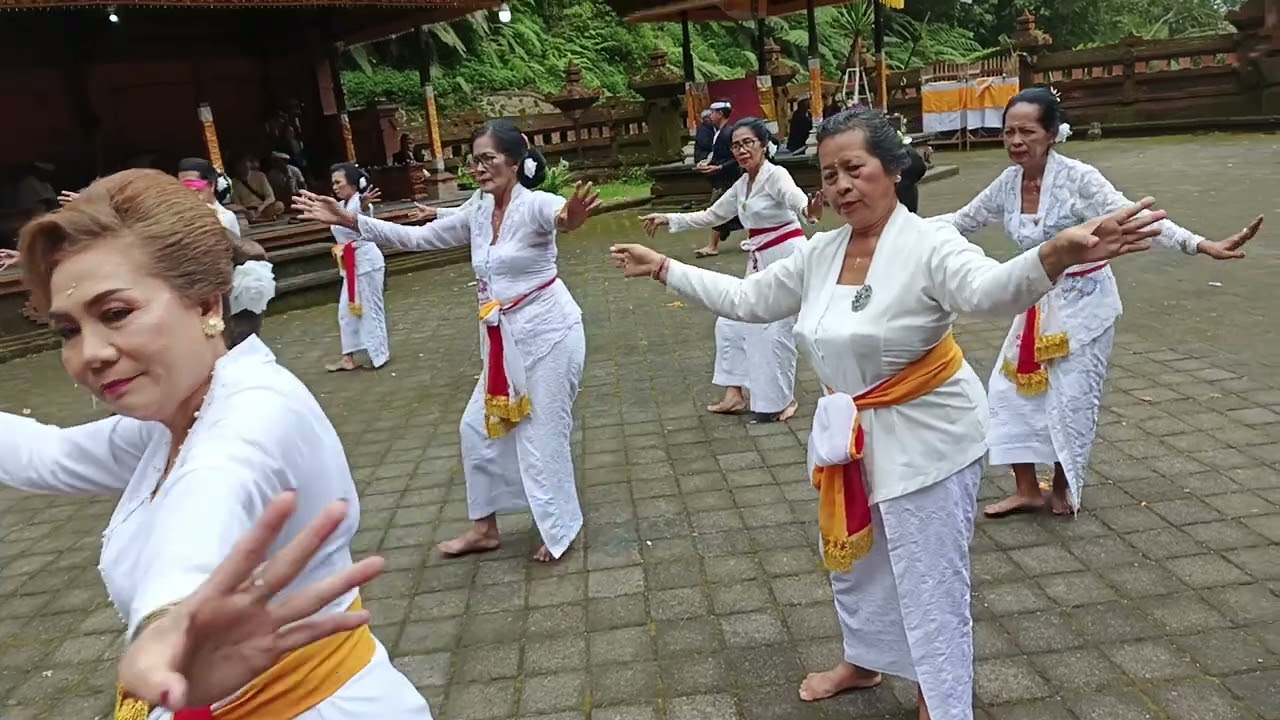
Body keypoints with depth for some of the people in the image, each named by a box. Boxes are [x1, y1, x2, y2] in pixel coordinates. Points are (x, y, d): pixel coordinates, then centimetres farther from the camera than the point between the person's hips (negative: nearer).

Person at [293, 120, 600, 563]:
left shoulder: (534, 205, -17)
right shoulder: (477, 215, 6)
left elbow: (558, 211, -41)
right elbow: (416, 237, 10)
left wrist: (569, 219, -66)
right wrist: (348, 220, 4)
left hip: (546, 332, -8)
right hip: (503, 339, 8)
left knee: (542, 433, 0)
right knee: (479, 426, 13)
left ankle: (560, 530, 21)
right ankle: (484, 527, 29)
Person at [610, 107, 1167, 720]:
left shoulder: (928, 245, -21)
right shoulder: (820, 253, 0)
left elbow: (990, 289, -41)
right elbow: (747, 299, 9)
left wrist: (1058, 254, -62)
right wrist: (662, 267, 10)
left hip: (924, 438, -7)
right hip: (849, 434, 7)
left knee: (929, 583, 5)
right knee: (850, 558, 25)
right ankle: (863, 661, 52)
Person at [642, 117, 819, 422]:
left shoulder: (776, 175, -14)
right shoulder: (742, 185, 12)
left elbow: (794, 197, -36)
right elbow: (712, 215, 21)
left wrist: (807, 210, -61)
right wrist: (669, 219, 15)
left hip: (787, 258, -9)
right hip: (760, 261, 9)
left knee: (776, 330, -8)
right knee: (731, 322, 10)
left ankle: (781, 400, 9)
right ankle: (735, 393, 19)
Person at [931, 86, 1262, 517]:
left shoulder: (1077, 178, -19)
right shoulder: (1008, 184, -3)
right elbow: (962, 221, 11)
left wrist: (1203, 246, -36)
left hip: (1083, 303, -5)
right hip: (1037, 304, 6)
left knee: (1071, 397, 1)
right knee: (1010, 390, 3)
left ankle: (1063, 487, 25)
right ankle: (1027, 490, 17)